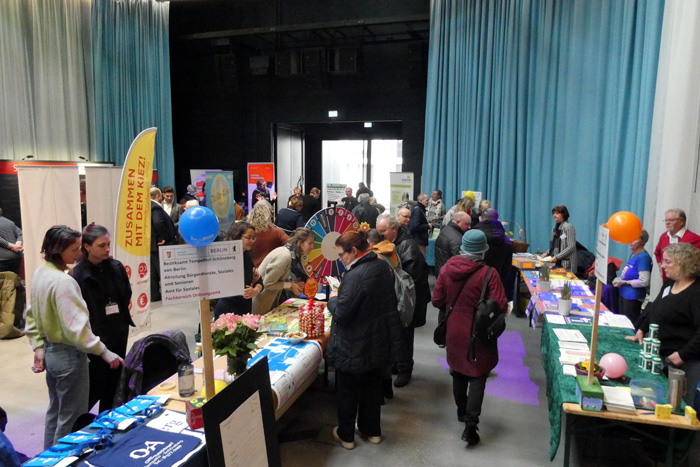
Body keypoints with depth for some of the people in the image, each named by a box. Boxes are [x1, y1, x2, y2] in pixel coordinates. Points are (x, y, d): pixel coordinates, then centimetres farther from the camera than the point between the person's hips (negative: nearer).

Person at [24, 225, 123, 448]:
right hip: (68, 355, -10)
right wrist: (105, 353, -21)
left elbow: (32, 316, 11)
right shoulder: (63, 281, -25)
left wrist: (38, 348, 13)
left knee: (55, 411, 24)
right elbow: (77, 327, -26)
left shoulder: (39, 274, 3)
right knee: (71, 418, 6)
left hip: (50, 352, 10)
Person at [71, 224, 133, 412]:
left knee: (113, 383, 14)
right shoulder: (78, 274, -14)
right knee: (96, 387, 3)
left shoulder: (116, 267, 1)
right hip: (95, 338, -4)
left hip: (118, 334, 5)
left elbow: (127, 296, 10)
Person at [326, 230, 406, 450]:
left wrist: (333, 299, -6)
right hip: (378, 342, 8)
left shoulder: (355, 276, -29)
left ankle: (346, 435, 31)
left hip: (354, 348, -8)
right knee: (372, 388, 23)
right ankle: (372, 431, 39)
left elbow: (341, 314, -27)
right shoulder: (382, 267, -2)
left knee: (347, 391, 14)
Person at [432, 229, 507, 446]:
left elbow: (437, 300, -3)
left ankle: (462, 411, 40)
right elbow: (500, 306, -19)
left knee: (458, 372, 22)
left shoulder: (447, 268, -8)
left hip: (454, 330, 4)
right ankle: (470, 425, 2)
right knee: (477, 377, 6)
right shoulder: (488, 273, -20)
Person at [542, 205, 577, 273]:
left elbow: (571, 247, -15)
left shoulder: (568, 227, -10)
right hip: (556, 262, 7)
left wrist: (557, 257, -18)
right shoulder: (555, 227, 15)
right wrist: (547, 253, 5)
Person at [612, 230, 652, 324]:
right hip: (624, 294, 9)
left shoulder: (643, 257, -17)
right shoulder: (632, 254, 10)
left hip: (633, 298, -9)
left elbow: (644, 281, -23)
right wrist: (619, 279, 6)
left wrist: (624, 282, -16)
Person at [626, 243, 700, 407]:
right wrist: (641, 330, 16)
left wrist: (683, 355, -23)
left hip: (684, 362, -8)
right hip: (661, 355, 9)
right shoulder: (669, 284, 10)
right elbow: (654, 309, 23)